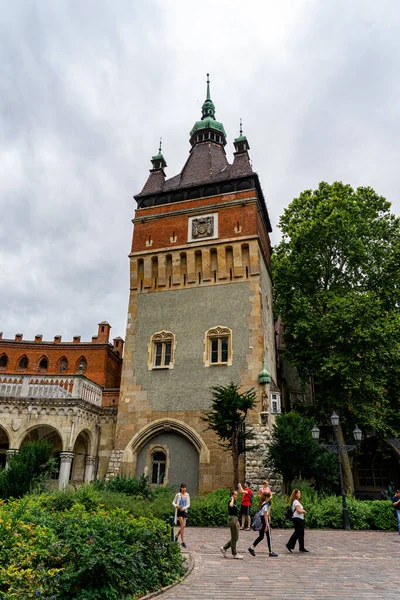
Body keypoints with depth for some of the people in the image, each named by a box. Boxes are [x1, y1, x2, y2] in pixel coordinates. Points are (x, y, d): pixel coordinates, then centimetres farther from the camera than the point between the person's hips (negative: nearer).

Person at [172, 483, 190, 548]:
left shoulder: (187, 495, 4)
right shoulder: (178, 495, -5)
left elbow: (188, 504, 4)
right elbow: (173, 502, 3)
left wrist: (184, 508, -13)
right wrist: (176, 506, -17)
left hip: (184, 511, 4)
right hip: (179, 511, -4)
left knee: (182, 527, 11)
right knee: (182, 526, -13)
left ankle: (177, 536, 40)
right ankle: (183, 542, -7)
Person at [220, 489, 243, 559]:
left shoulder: (234, 502, 16)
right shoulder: (230, 502, -13)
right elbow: (231, 505, -39)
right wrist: (232, 499, -22)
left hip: (235, 519, 10)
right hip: (232, 520, -10)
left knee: (235, 537, 12)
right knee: (234, 538, -1)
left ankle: (224, 548, 19)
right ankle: (234, 554, 10)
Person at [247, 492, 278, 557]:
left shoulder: (261, 504, 11)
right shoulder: (265, 505, -16)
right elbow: (265, 515, -19)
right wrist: (267, 525, -18)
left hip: (260, 521, 9)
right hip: (264, 521, -9)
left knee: (261, 536, 13)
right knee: (268, 536, 3)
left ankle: (251, 547, 5)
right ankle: (270, 552, 11)